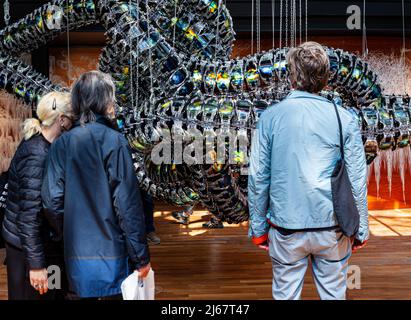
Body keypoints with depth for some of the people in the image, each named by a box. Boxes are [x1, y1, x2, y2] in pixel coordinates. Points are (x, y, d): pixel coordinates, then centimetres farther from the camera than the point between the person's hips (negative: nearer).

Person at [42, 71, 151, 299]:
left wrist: (68, 238, 15)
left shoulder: (61, 144, 0)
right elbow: (128, 204, -15)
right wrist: (141, 257, -8)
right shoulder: (113, 141, -12)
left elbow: (52, 202, -1)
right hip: (111, 255, -4)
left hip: (76, 257, 4)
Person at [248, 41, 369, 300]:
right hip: (331, 227, 1)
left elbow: (258, 177, -3)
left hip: (286, 229, 0)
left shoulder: (270, 117, -5)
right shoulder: (344, 119, -4)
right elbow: (357, 180, -3)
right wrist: (361, 229, 8)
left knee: (285, 294, 14)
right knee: (334, 293, 17)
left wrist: (258, 227, 6)